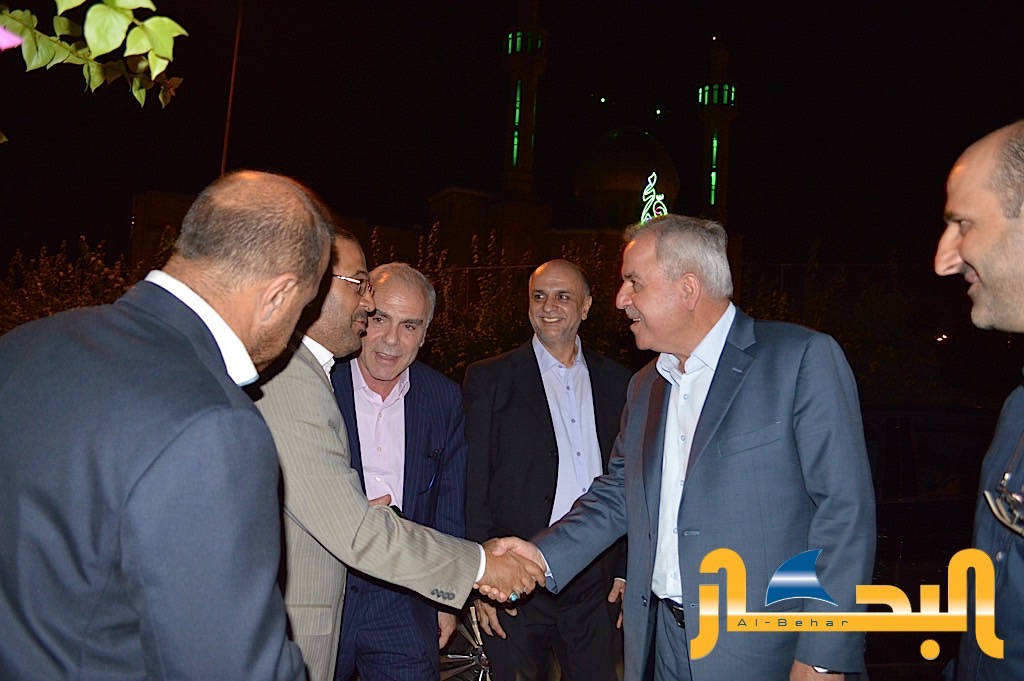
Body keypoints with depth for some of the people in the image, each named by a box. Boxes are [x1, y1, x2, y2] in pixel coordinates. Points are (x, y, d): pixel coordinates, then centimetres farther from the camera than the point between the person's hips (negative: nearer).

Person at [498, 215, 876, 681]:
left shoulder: (803, 358, -10)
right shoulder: (645, 386, 13)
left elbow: (844, 507, -13)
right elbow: (619, 496, 15)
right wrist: (542, 557, 0)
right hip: (662, 642, 6)